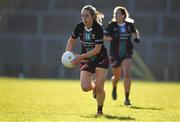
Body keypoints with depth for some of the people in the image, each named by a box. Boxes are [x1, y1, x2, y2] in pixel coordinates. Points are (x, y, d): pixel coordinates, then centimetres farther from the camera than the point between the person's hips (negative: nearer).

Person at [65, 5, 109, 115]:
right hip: (86, 60, 3)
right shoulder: (79, 27, -8)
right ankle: (94, 87, 24)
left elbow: (97, 49, -24)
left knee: (99, 88, -8)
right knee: (85, 87, -14)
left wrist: (81, 57, -27)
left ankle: (100, 109, 19)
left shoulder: (98, 28, -22)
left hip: (101, 59, -3)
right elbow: (72, 40, 10)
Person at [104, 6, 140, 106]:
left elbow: (134, 32, 21)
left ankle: (127, 99, -11)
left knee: (127, 74, -18)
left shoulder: (129, 24, 1)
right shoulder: (112, 25, -5)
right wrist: (113, 39, -20)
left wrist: (136, 37, 2)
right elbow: (103, 37, -6)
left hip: (126, 54, 0)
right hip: (115, 54, 0)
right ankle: (114, 89, 48)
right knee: (117, 76, 11)